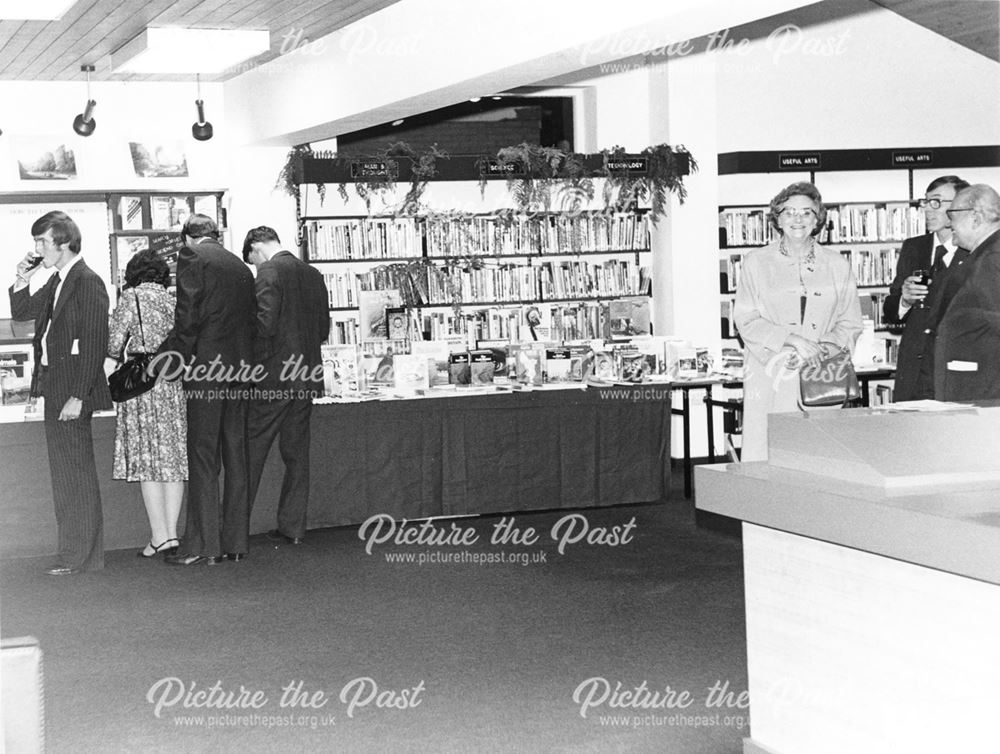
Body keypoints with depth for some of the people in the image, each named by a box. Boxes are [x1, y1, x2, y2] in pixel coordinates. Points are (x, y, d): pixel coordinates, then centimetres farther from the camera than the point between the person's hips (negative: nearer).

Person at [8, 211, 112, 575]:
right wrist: (22, 280, 5)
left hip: (72, 387, -10)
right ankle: (77, 548, 22)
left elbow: (94, 343, -19)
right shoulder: (56, 282, 14)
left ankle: (80, 555, 3)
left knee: (75, 473, -4)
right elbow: (21, 312, 24)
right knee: (65, 470, 14)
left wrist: (77, 397, -22)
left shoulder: (88, 282, -14)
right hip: (53, 387, 10)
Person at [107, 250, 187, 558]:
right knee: (173, 459, 7)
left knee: (148, 458, -1)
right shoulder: (174, 301, 10)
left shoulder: (131, 298, -4)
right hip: (176, 385, 5)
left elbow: (113, 346, -3)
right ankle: (171, 532, 6)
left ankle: (160, 536, -3)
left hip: (143, 385, -5)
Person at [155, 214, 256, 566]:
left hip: (207, 365, -6)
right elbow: (251, 318, 15)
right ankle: (236, 541, 13)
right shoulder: (241, 266, 16)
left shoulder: (191, 256, -4)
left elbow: (187, 316, -12)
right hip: (240, 367, 7)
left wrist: (173, 360, -5)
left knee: (203, 457, -4)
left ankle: (204, 545, -4)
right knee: (236, 455, 9)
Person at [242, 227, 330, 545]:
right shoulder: (313, 274, 11)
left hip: (273, 375, -7)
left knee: (252, 451, 1)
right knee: (296, 452, 10)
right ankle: (292, 527, 13)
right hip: (306, 378, 7)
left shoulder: (269, 271, -10)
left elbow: (264, 324, -18)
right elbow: (324, 329, 13)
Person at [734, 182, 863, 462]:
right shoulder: (756, 262, 9)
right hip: (771, 378, -1)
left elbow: (850, 323, 12)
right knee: (767, 457, -8)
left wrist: (824, 349, -8)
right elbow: (746, 321, 2)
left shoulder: (837, 265, 14)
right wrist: (792, 340, -11)